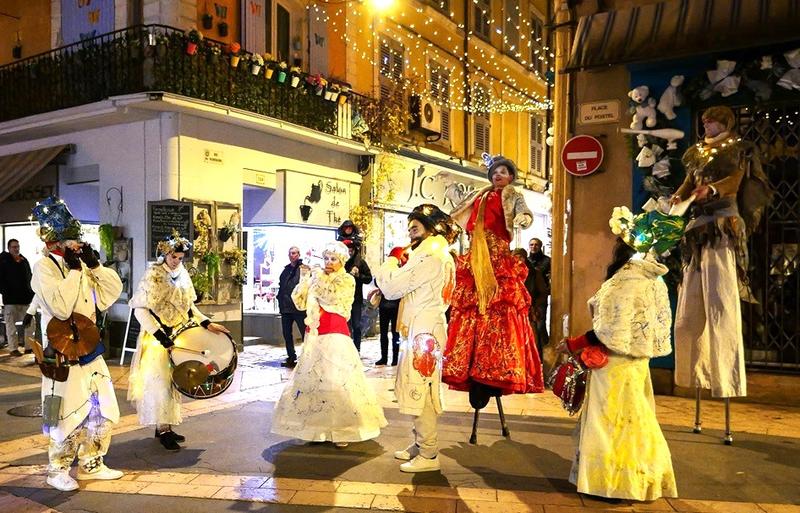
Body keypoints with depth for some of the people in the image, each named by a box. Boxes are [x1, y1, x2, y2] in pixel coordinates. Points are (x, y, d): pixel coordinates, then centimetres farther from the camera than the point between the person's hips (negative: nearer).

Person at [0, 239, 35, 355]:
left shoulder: (24, 260, 13)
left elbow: (30, 277, 17)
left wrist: (31, 293, 8)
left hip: (25, 297, 5)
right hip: (11, 298, -5)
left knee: (29, 323, 4)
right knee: (11, 324, 1)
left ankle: (28, 346, 12)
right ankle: (13, 348, 6)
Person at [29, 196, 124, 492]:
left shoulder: (82, 264, 10)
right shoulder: (44, 268, -12)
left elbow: (111, 294, 7)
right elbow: (61, 307, -26)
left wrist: (94, 265, -4)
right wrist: (74, 270, -20)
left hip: (90, 350, 8)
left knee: (102, 410, 13)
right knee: (69, 415, 0)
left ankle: (91, 465, 28)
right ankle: (57, 471, 20)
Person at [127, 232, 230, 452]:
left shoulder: (182, 275, 5)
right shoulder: (153, 275, -13)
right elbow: (140, 310, -17)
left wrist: (207, 323, 0)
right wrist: (160, 336, -24)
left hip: (178, 336, 7)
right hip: (157, 338, -6)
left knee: (172, 381, 12)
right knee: (159, 382, -2)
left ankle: (165, 427, 23)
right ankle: (162, 430, 8)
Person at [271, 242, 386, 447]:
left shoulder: (347, 280, -2)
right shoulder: (317, 278, 14)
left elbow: (331, 295, -20)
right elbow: (300, 303, 8)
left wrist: (318, 276, -8)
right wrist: (304, 278, 0)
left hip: (335, 335, -6)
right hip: (314, 334, 6)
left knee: (336, 379, -9)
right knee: (313, 377, 7)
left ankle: (342, 429, 0)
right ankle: (318, 426, 18)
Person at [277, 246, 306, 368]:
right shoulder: (286, 270, 17)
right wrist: (280, 299, 12)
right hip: (285, 307, 7)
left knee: (305, 333, -2)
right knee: (287, 334, 12)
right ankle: (291, 358, 23)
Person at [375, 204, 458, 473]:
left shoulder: (428, 256, -15)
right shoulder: (440, 255, 18)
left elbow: (392, 288, -17)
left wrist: (393, 259, -2)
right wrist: (403, 263, 10)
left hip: (423, 331, -11)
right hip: (424, 329, 11)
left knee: (419, 391, -6)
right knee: (421, 390, 15)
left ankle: (428, 455, 1)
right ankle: (420, 444, 24)